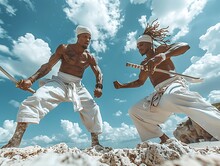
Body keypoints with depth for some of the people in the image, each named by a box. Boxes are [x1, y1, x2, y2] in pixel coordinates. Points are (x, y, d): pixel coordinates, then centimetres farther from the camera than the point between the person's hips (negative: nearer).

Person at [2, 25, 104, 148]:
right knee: (36, 100, -25)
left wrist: (99, 86, -15)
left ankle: (95, 143, 8)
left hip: (77, 86, 3)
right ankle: (14, 142, -16)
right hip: (59, 81, -2)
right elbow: (48, 65, -3)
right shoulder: (64, 48, 1)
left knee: (93, 109, -6)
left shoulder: (90, 57, 6)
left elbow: (99, 73, 6)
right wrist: (32, 79, -16)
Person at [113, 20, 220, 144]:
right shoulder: (144, 64, 22)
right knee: (134, 111, 7)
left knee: (172, 97, -43)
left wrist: (163, 55, -31)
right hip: (160, 93, 8)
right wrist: (121, 86, 18)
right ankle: (164, 138, 6)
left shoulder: (161, 49, 5)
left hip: (173, 83, -7)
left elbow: (185, 46, -12)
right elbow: (140, 82, 27)